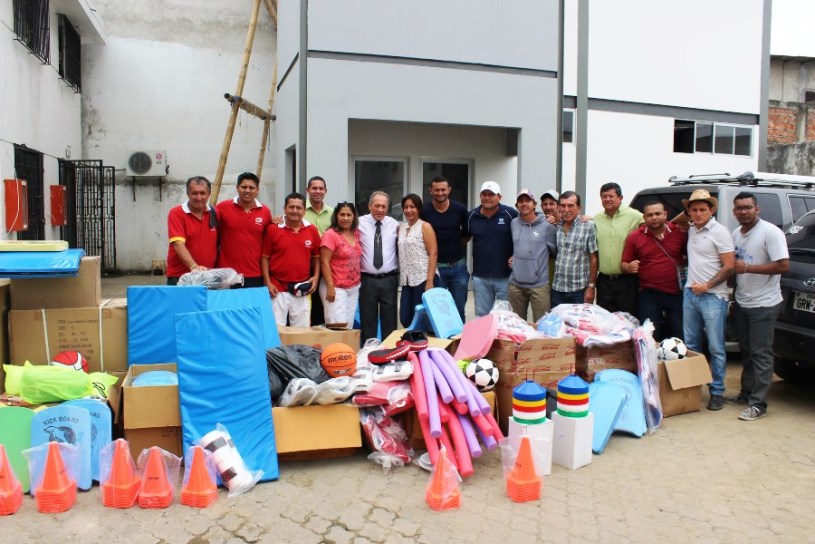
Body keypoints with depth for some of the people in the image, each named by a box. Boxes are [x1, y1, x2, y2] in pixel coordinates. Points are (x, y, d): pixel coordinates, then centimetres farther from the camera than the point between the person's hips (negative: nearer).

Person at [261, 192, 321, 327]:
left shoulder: (312, 230, 5)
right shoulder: (273, 229, -3)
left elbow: (316, 257, 14)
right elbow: (265, 257, 0)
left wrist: (316, 276, 1)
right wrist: (268, 282, -6)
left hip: (303, 291, 3)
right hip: (278, 289, -2)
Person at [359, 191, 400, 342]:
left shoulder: (394, 224, 4)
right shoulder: (360, 223, -1)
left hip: (389, 280, 1)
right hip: (367, 280, -1)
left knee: (390, 321, 9)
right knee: (368, 321, 8)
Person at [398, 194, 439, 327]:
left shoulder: (425, 227, -2)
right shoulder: (401, 227, 14)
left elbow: (433, 254, -8)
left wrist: (430, 281, -16)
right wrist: (400, 276, 8)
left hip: (423, 279, -5)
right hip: (407, 280, 5)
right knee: (405, 318, 3)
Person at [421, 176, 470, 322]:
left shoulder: (460, 209, -2)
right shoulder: (424, 211, -5)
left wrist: (457, 245, 6)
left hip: (458, 266, 1)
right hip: (435, 267, -1)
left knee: (458, 308, 8)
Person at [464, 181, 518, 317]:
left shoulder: (511, 214, -9)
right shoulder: (472, 216, 1)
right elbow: (464, 237, 14)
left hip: (505, 276, -3)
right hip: (480, 277, 3)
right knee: (481, 316, 14)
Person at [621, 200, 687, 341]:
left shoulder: (679, 232, 2)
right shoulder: (635, 237, -1)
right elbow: (623, 264, 3)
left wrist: (684, 263, -3)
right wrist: (629, 267, -18)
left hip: (676, 293, 1)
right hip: (649, 295, -1)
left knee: (679, 337, 11)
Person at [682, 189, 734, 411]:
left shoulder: (720, 232, -8)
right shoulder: (691, 230, 11)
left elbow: (728, 267, -11)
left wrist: (706, 285, -15)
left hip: (713, 297, -7)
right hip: (690, 293, 7)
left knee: (716, 348, -1)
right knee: (690, 345, 12)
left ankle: (717, 392, 7)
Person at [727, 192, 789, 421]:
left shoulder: (771, 232, -13)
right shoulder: (736, 234, 9)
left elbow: (783, 265, -19)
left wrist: (747, 268, -23)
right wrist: (733, 297, 10)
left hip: (764, 305, -7)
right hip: (741, 303, 7)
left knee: (761, 354, -5)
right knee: (746, 351, 16)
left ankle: (758, 404, -2)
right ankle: (746, 393, 27)